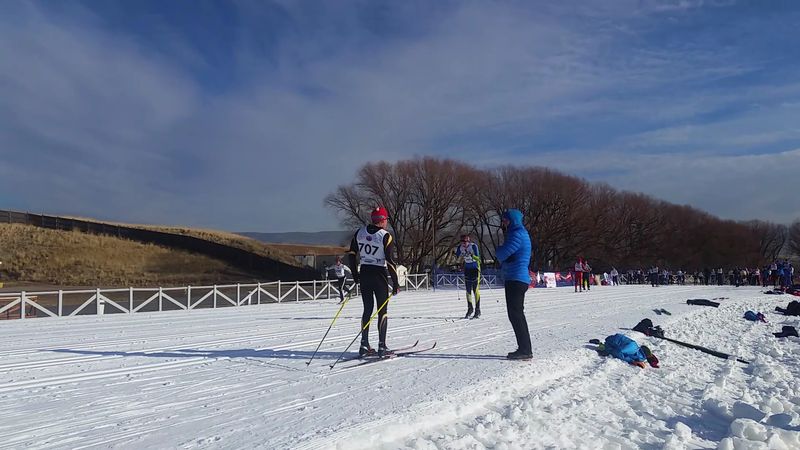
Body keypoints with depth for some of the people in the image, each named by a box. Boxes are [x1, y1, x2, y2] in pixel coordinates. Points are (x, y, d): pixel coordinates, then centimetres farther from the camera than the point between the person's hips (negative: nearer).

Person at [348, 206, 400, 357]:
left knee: (367, 309, 13)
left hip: (364, 274, 5)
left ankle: (364, 345, 12)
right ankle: (382, 346, 3)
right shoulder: (386, 236, -12)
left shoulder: (360, 232, 4)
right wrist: (396, 284, -8)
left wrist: (355, 275, 17)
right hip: (379, 275, -5)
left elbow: (352, 254, 8)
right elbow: (390, 261, -15)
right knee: (382, 310, 4)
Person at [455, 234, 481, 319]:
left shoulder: (474, 246, -19)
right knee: (468, 290, 6)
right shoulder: (460, 247, -6)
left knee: (475, 289, -8)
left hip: (475, 268, -5)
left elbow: (477, 258, -27)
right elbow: (457, 257, 5)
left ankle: (478, 310, -2)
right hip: (467, 269, 5)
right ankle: (470, 308, 20)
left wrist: (472, 255, -43)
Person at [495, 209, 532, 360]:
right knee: (516, 314, 14)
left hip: (516, 279, -11)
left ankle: (525, 350, -6)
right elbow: (505, 255, 21)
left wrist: (498, 251, 2)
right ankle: (524, 349, 19)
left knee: (516, 315, -8)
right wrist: (501, 252, 1)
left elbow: (502, 254, -19)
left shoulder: (517, 234, -13)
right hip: (516, 279, 11)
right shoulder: (518, 233, 20)